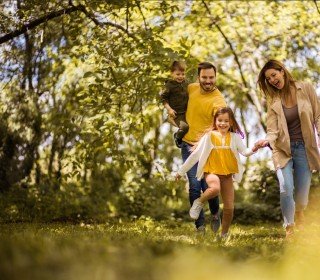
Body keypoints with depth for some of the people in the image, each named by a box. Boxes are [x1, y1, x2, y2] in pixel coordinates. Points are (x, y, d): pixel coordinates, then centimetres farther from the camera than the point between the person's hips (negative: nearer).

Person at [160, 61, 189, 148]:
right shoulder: (169, 85, -12)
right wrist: (169, 109, -16)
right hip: (176, 113, -7)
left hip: (186, 111, 7)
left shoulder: (185, 84, 7)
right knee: (184, 126, -25)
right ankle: (177, 137, 6)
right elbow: (163, 98, -8)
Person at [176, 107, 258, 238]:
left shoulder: (234, 137, 1)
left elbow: (244, 151, -12)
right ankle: (199, 203, -7)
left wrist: (252, 150, -36)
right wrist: (181, 171, 3)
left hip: (227, 175, 3)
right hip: (212, 171, -3)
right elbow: (195, 155, 0)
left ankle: (224, 234, 22)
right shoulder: (209, 136, -4)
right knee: (215, 188, -36)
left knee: (229, 208, 1)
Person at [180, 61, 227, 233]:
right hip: (188, 145, 4)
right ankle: (200, 226, 10)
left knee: (208, 187, -4)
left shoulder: (218, 101, -18)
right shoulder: (192, 88, 1)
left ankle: (215, 214, 29)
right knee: (194, 187, -3)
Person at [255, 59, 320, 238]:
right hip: (283, 149, 0)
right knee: (286, 189, -17)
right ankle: (289, 228, 4)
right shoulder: (273, 100, -1)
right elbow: (273, 130, -9)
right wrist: (267, 141, -30)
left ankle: (299, 212, 43)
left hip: (304, 148, 0)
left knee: (302, 192, 5)